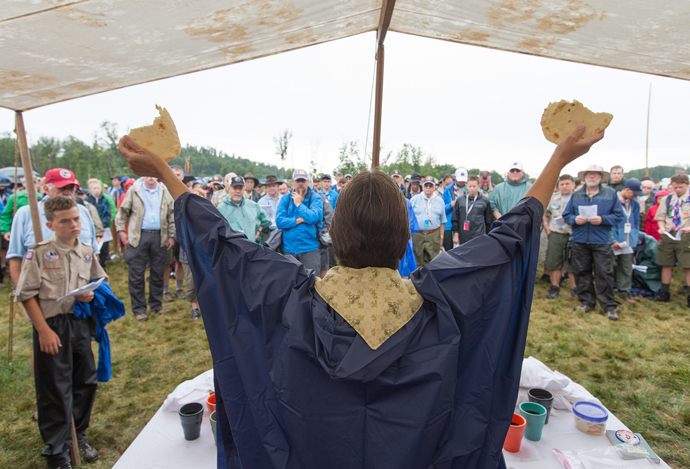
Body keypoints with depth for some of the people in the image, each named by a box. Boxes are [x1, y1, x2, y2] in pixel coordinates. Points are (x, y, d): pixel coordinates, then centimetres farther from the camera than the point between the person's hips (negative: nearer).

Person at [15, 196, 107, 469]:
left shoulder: (87, 252, 4)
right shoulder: (38, 253, -9)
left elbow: (99, 280, 16)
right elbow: (27, 294, -9)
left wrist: (92, 294, -7)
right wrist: (44, 330, -13)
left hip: (81, 322, 5)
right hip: (52, 326, -5)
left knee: (86, 382, 15)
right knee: (55, 390, 4)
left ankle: (78, 436, 37)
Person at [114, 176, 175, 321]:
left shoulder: (164, 192, 11)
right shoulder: (134, 190, 4)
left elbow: (171, 215, 12)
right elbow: (123, 212, 7)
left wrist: (171, 236, 7)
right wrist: (121, 231, -2)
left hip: (159, 237, 2)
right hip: (139, 236, -2)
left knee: (158, 273, 9)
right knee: (136, 274, 0)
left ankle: (156, 304, 22)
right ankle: (138, 309, 11)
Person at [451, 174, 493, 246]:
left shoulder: (485, 201, 4)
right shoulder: (460, 200, 6)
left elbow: (489, 221, 10)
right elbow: (455, 219, 10)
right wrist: (456, 233, 5)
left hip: (479, 238, -2)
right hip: (463, 238, 2)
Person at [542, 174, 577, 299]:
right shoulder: (553, 197, 10)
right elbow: (545, 213, 21)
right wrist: (546, 226, 11)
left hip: (572, 235, -3)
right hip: (555, 234, 3)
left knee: (572, 263, 2)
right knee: (554, 262, 8)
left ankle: (574, 288, 16)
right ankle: (555, 287, 18)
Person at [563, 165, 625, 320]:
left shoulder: (611, 194, 7)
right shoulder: (576, 195, 12)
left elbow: (618, 215, 2)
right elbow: (566, 215, 11)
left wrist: (602, 219, -14)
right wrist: (574, 219, -10)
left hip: (601, 241, -2)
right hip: (579, 241, 3)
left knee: (604, 273, -3)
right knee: (581, 272, 7)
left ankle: (609, 306, 7)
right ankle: (587, 302, 19)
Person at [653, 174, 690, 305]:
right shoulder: (666, 199, 12)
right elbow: (661, 217, 13)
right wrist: (662, 227, -6)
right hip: (668, 235, 3)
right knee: (666, 264, 9)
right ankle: (664, 293, 19)